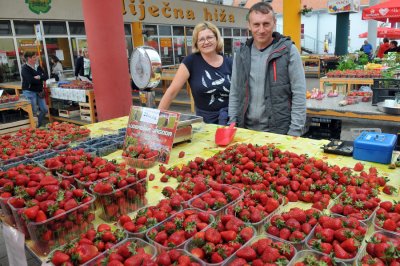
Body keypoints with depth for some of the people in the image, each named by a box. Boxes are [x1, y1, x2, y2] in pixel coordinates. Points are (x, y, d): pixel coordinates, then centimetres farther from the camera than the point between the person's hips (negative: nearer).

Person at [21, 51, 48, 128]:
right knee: (34, 112, -3)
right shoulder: (25, 68, -11)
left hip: (39, 91, 7)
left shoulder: (38, 66, 10)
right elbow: (31, 80, -24)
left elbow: (46, 76, 2)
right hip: (29, 92, -7)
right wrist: (41, 79, -9)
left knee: (44, 110, 9)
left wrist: (39, 77, -18)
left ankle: (38, 125, 26)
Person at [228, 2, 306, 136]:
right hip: (246, 130, 4)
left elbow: (299, 94, -8)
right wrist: (232, 125, 2)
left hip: (280, 131, -3)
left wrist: (295, 132, -12)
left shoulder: (288, 51, -7)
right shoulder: (241, 53, 5)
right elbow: (234, 93, 9)